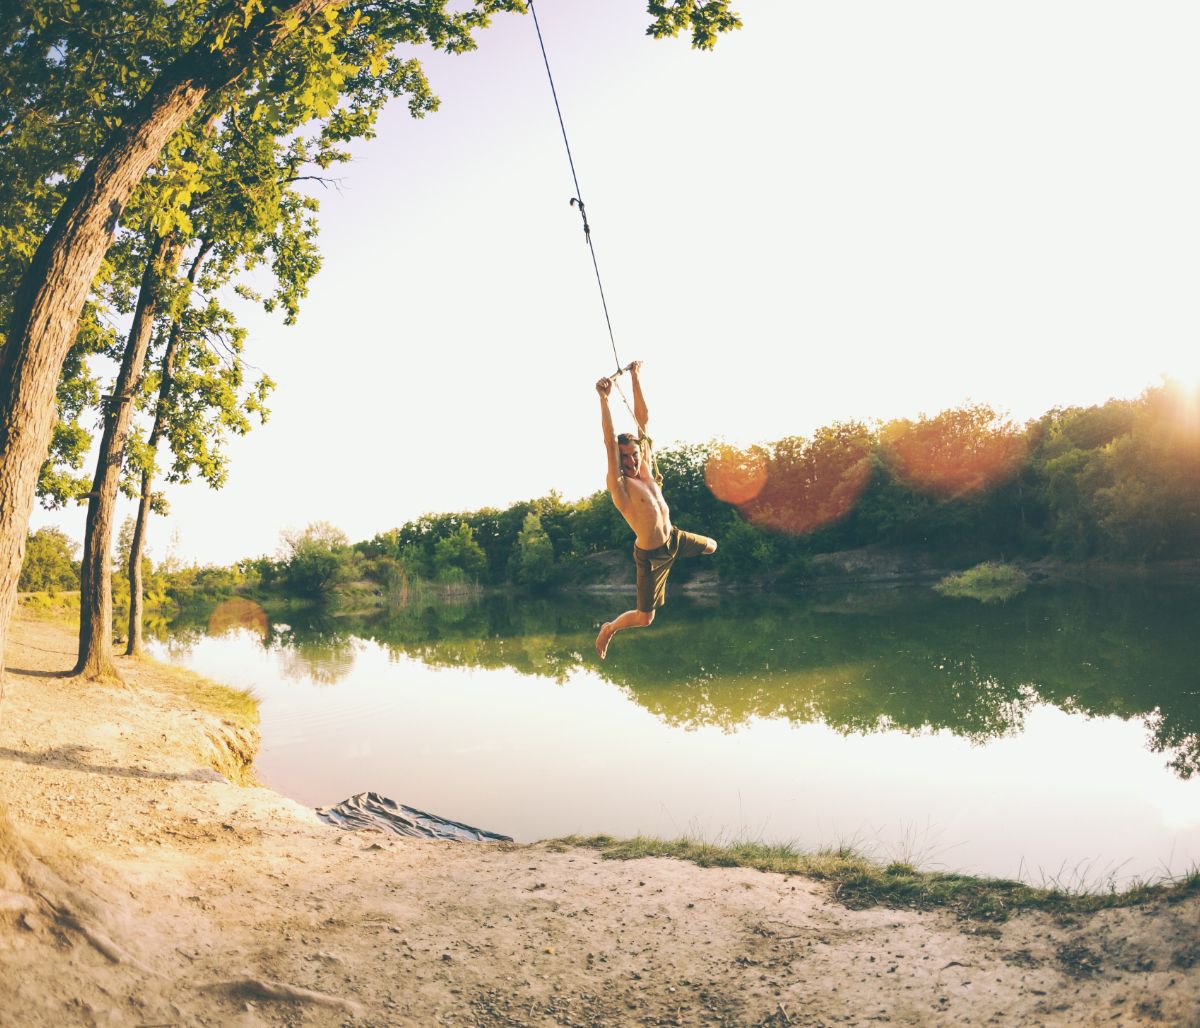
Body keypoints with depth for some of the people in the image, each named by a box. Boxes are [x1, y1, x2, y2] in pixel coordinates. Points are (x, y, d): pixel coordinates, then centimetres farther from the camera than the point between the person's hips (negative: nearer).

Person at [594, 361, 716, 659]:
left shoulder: (644, 469, -6)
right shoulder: (619, 484, -23)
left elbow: (643, 419, -8)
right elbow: (610, 443, -37)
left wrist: (636, 378, -13)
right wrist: (604, 399, -44)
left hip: (674, 538, 7)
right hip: (650, 555, -7)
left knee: (712, 546, 31)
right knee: (644, 618, -2)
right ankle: (608, 629, 27)